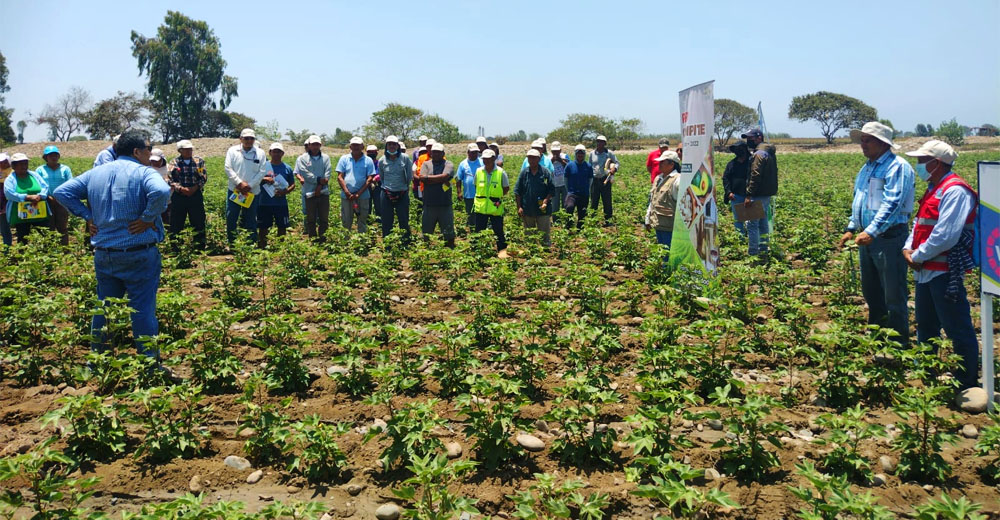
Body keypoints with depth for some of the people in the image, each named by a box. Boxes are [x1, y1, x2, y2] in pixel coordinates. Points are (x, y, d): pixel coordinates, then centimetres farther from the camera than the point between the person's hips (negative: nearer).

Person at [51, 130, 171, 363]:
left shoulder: (95, 173, 9)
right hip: (139, 255, -6)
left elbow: (62, 192, 8)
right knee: (143, 309, 0)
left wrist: (88, 217, 5)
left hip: (103, 254, 6)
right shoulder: (144, 172, -11)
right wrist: (148, 219, -19)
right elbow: (161, 191, -32)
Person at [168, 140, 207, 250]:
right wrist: (181, 189, -16)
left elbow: (204, 177, 1)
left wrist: (195, 188, -12)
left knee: (198, 222, 5)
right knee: (176, 223, 5)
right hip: (178, 196, 0)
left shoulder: (199, 161, 5)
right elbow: (170, 180, -2)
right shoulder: (174, 163, 4)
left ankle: (200, 246, 16)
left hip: (196, 196, 0)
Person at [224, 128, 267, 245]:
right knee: (231, 218, 1)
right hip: (234, 190, 0)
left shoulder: (260, 153, 2)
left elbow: (262, 171, -4)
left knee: (251, 219, 6)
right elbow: (228, 168, -4)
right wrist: (240, 183, -14)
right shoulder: (233, 151, 2)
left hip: (252, 192, 0)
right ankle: (231, 243, 12)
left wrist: (250, 185, -12)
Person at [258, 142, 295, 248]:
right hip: (264, 203, -1)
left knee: (282, 227, 7)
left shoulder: (287, 168, 6)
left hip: (281, 203, 2)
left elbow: (292, 185, 10)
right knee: (263, 228, 5)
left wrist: (285, 191, -10)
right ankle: (262, 248, 13)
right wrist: (264, 179, -17)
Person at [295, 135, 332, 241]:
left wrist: (320, 186, -13)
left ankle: (323, 237, 12)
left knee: (324, 218, 4)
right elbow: (305, 174, -8)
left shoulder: (325, 158, 7)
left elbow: (327, 174, -2)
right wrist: (319, 180, -13)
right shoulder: (302, 158, 1)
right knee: (311, 219, 5)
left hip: (323, 192, 2)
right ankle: (312, 238, 11)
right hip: (309, 193, -2)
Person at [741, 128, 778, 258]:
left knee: (752, 224, -8)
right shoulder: (770, 153, 18)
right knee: (763, 223, 15)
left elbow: (755, 177, -22)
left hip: (759, 195, -10)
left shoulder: (758, 154, -15)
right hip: (767, 194, 10)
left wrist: (749, 195, -23)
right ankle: (763, 250, 21)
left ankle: (752, 253, -8)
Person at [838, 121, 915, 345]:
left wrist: (871, 231, -31)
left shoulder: (897, 167, -13)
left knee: (894, 295, -3)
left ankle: (899, 344, 6)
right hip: (867, 237, 10)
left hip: (889, 237, -9)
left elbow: (892, 204, -24)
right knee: (871, 292, 18)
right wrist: (851, 228, 15)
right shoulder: (867, 168, 17)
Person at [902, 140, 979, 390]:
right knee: (925, 327, 21)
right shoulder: (934, 189, 15)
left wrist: (918, 256, -15)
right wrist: (909, 248, 2)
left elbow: (945, 235, -25)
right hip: (926, 270, 11)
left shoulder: (954, 191, -18)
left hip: (944, 273, -11)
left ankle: (968, 385, 9)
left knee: (958, 331, -1)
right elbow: (921, 223, 19)